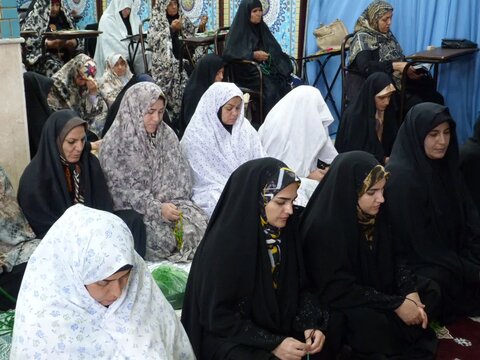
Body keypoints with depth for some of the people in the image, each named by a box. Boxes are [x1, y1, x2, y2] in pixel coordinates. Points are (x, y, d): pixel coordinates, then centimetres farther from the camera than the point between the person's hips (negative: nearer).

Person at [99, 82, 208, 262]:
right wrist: (156, 209, -21)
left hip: (168, 204, 4)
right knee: (161, 237, -31)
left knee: (199, 224, -22)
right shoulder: (115, 143, -9)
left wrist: (171, 205, -14)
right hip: (132, 211, -4)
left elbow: (181, 175, 5)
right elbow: (119, 190, -12)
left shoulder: (168, 135, 6)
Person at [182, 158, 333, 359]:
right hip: (228, 337, -6)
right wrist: (272, 343, -21)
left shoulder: (285, 229, -6)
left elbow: (296, 288, 4)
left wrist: (309, 325, -13)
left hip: (279, 327, 6)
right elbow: (217, 316, -17)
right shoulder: (223, 244, -22)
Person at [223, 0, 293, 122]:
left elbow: (276, 49, 16)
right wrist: (253, 55, -22)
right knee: (270, 87, -31)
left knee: (284, 84, -23)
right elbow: (228, 53, -16)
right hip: (247, 72, -5)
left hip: (266, 68, 6)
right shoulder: (238, 30, -5)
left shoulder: (261, 28, 13)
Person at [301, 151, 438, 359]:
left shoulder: (373, 213, -7)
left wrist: (410, 293, -17)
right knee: (374, 324, -33)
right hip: (337, 302, -8)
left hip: (376, 288, 8)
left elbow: (394, 256, 2)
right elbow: (337, 290, -29)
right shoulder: (323, 228, -29)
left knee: (428, 292, 0)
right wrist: (396, 304, -25)